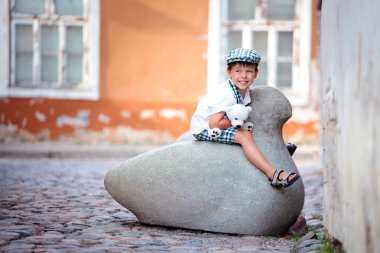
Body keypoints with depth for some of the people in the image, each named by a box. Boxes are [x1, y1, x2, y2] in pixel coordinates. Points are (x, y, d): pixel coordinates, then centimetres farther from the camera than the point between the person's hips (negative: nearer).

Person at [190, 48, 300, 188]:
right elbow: (214, 124, -30)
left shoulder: (245, 91, 0)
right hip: (204, 129, -10)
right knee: (245, 136, -23)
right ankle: (273, 174, -32)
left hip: (213, 126, 10)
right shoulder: (225, 93, -27)